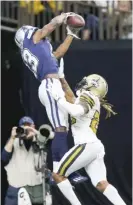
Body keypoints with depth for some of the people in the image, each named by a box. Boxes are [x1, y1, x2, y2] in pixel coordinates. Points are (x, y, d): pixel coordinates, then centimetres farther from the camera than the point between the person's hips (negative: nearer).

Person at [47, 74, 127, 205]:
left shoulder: (87, 97, -1)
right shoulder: (93, 103, 25)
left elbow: (77, 111, -22)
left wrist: (58, 98, -14)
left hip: (86, 146, -9)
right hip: (95, 147, 9)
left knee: (58, 174, 0)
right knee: (102, 184, -3)